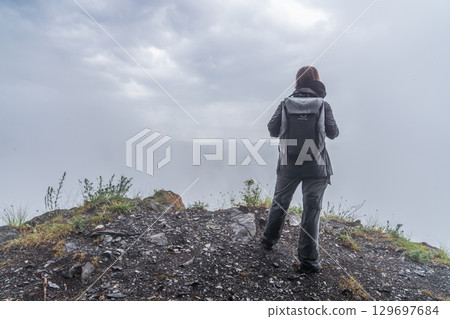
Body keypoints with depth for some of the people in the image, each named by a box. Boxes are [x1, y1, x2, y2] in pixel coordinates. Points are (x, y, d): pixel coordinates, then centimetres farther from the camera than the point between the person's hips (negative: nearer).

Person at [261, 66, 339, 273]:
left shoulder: (286, 103, 0)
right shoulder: (323, 105, -2)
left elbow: (273, 130, -4)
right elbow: (333, 133, -3)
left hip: (289, 164, 2)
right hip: (316, 166, -1)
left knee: (280, 202, 19)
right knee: (312, 209, 4)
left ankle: (269, 239, 35)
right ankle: (308, 260, 7)